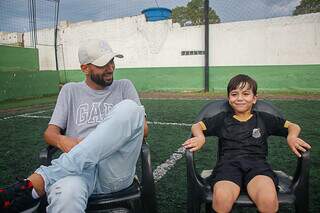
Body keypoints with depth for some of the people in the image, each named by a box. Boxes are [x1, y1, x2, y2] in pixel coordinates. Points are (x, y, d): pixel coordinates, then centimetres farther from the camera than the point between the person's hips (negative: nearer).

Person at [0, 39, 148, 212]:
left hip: (117, 172, 3)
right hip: (77, 167, -3)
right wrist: (61, 140, -11)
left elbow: (143, 129, 9)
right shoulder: (71, 90, 20)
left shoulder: (124, 87, 18)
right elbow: (49, 133, 14)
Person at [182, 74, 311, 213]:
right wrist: (200, 137, -3)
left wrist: (292, 137, 1)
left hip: (257, 162, 1)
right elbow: (197, 126, 21)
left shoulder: (264, 119, 23)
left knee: (269, 201, -34)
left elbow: (293, 126, 26)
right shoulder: (222, 119, 22)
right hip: (229, 162, 0)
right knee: (221, 200, -35)